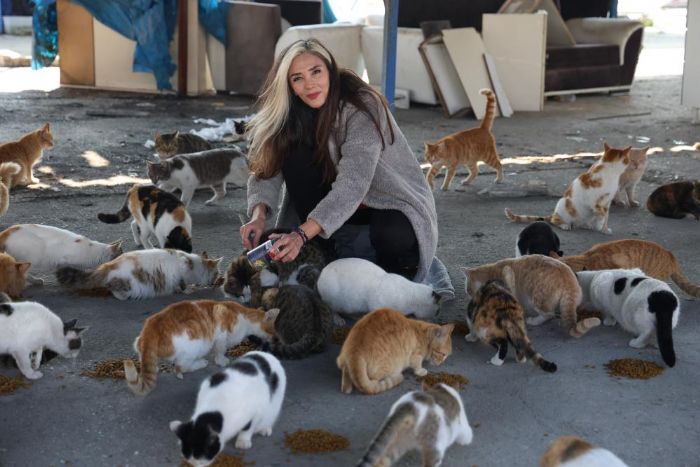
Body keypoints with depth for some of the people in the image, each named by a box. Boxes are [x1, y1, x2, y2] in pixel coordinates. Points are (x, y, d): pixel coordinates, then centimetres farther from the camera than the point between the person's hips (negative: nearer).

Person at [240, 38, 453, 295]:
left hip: (393, 207, -6)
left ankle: (411, 265, -4)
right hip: (342, 212, 6)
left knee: (392, 236, -39)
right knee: (296, 158, -18)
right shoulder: (294, 115, -4)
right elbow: (267, 170, -10)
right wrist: (259, 215, -31)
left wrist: (302, 234, -46)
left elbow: (352, 186, -36)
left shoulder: (362, 107, -25)